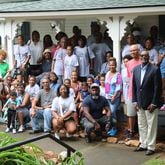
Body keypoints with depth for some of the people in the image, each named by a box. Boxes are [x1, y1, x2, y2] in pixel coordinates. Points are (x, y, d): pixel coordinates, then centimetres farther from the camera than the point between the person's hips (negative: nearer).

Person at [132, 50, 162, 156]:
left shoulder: (155, 69, -10)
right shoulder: (136, 69, 6)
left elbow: (158, 88, -11)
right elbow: (134, 86, 10)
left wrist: (154, 103, -13)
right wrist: (135, 101, 5)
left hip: (151, 103, -5)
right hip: (140, 103, 5)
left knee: (151, 126, 2)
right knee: (141, 125, 13)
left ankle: (151, 147, 12)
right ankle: (143, 145, 25)